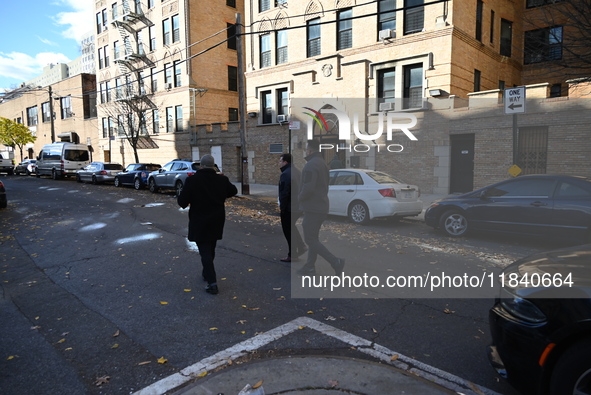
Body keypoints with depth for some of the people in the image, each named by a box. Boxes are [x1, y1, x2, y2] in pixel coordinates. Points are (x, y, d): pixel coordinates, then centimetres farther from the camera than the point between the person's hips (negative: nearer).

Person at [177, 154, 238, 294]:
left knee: (205, 252, -1)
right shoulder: (222, 180, -5)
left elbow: (182, 202, -14)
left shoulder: (192, 180, -15)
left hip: (199, 223, -4)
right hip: (216, 222, 4)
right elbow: (233, 191, 13)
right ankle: (207, 273, 40)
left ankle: (212, 283, -8)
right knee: (210, 250, 22)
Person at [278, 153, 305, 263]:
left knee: (288, 230, 1)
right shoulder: (296, 172, 12)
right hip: (298, 206, 10)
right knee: (291, 227, 24)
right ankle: (301, 247, 24)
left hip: (289, 208, -9)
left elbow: (284, 193, -22)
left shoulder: (285, 174, -19)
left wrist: (282, 206, -13)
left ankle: (292, 255, 7)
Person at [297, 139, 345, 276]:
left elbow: (308, 188, -27)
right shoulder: (323, 163, 15)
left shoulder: (311, 165, -17)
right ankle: (310, 267, 22)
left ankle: (335, 262, -9)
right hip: (321, 207, 10)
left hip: (312, 208, -10)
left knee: (310, 239, -4)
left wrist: (300, 197, -8)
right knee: (313, 238, 15)